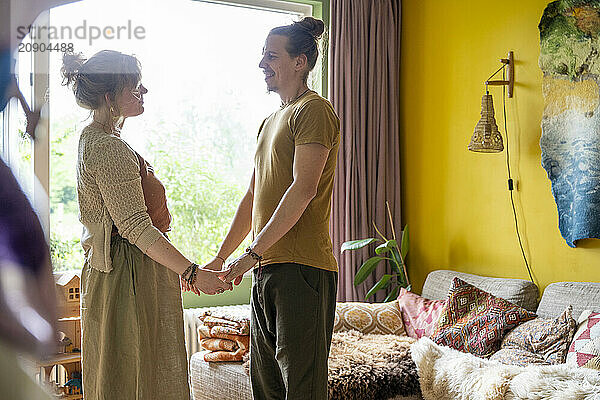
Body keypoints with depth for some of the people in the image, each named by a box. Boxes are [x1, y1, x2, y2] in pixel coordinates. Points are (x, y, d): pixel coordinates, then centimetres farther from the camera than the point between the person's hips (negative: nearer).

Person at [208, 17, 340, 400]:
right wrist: (220, 259, 18)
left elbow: (304, 189, -17)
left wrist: (253, 253, -18)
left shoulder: (314, 110, -6)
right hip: (266, 269, 9)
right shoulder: (270, 121, 23)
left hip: (302, 268, -9)